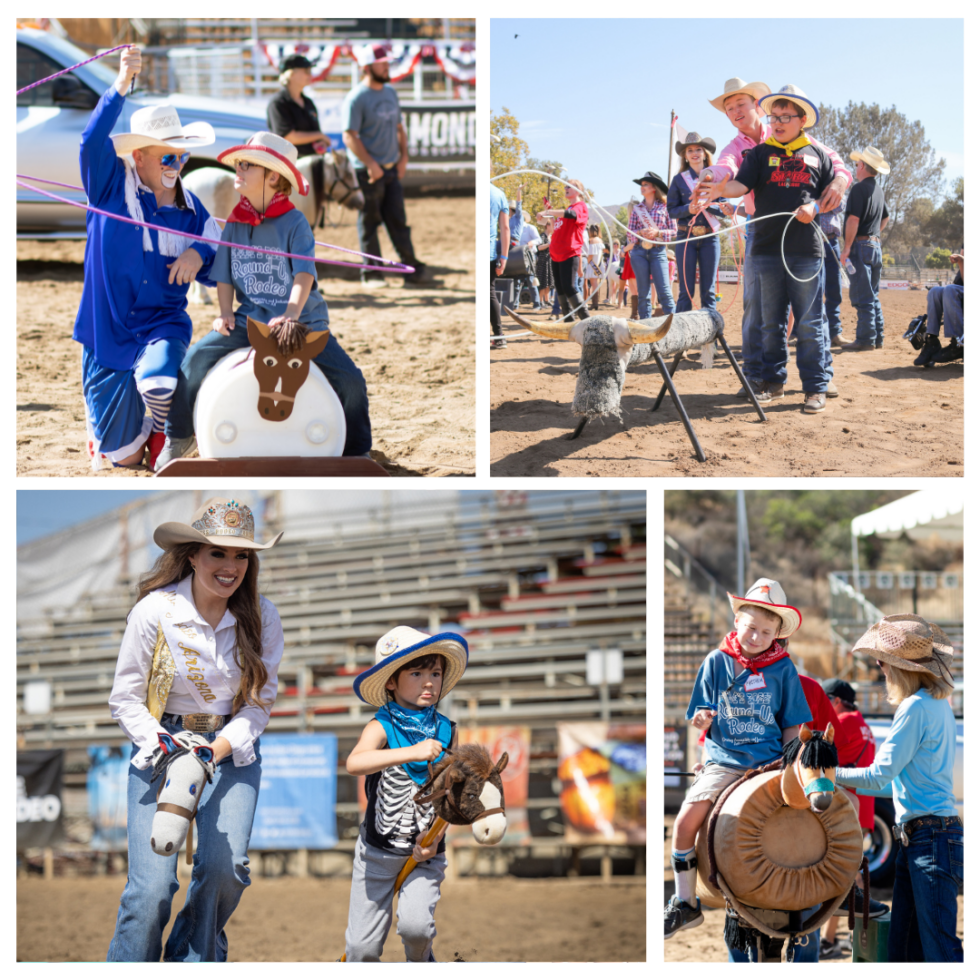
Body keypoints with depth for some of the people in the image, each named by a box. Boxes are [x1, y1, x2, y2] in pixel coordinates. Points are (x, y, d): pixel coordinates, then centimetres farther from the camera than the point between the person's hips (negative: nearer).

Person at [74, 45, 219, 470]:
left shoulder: (190, 209, 5)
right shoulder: (112, 187, -5)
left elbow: (216, 271, 10)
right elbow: (93, 140, -23)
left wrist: (199, 256, -14)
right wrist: (120, 88, -35)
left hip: (164, 323, 1)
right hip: (109, 333, -1)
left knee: (157, 380, -35)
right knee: (122, 457, 1)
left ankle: (162, 428, 1)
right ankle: (106, 428, 41)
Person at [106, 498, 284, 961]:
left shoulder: (261, 618, -5)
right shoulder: (154, 611, -12)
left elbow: (261, 700, 1)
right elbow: (125, 698, -4)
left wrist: (219, 748, -16)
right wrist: (164, 746, -20)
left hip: (233, 747, 2)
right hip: (161, 743, -2)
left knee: (226, 866, -15)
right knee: (152, 883, -14)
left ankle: (194, 962, 10)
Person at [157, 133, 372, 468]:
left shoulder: (294, 223, -6)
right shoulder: (235, 226, 7)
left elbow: (304, 274, -15)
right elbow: (225, 276, 12)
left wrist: (291, 317, -29)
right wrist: (225, 314, -5)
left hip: (302, 320, -3)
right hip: (249, 321, 3)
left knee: (348, 379, -17)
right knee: (197, 358, -16)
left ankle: (356, 452, 4)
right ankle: (178, 439, 3)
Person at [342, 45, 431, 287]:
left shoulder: (390, 92, 14)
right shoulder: (356, 98, -11)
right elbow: (349, 136, -16)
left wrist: (404, 156, 10)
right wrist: (371, 164, -21)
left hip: (392, 169, 7)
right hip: (369, 171, -7)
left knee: (398, 221, 6)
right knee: (369, 222, 0)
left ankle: (412, 270, 6)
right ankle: (371, 273, 6)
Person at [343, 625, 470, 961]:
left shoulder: (445, 731, -2)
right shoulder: (382, 727, -14)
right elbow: (354, 763, -36)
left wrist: (435, 837, -9)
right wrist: (411, 753, -46)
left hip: (424, 854, 2)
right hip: (378, 850, -1)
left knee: (415, 925, -21)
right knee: (363, 946, 3)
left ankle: (420, 964, 11)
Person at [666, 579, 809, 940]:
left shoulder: (783, 669, 3)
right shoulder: (717, 662, 4)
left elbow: (792, 725, 7)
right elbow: (701, 718, 7)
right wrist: (702, 720, -16)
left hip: (770, 764, 0)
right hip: (723, 762, 0)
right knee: (686, 820, -18)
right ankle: (685, 904, -3)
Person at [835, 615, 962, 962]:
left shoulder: (916, 708, -13)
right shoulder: (939, 705, 16)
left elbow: (879, 775, -12)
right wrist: (849, 786, 27)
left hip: (931, 840, -10)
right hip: (916, 840, 10)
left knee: (939, 948, -10)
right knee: (903, 949, 10)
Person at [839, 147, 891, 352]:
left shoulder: (859, 188, -13)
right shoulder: (878, 190, 14)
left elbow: (853, 219, -19)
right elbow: (885, 218, 28)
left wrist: (846, 248, -15)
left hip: (861, 245, -9)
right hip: (876, 245, 9)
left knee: (862, 296, -8)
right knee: (872, 294, 14)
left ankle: (865, 339, -10)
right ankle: (878, 337, 15)